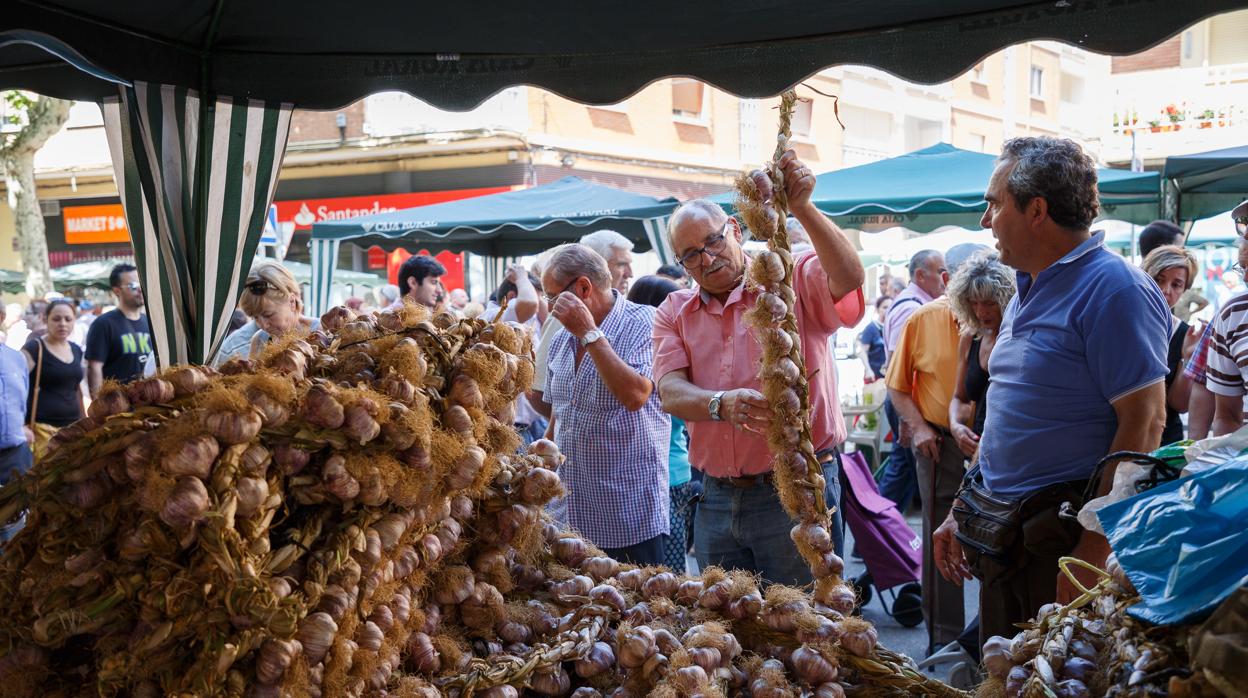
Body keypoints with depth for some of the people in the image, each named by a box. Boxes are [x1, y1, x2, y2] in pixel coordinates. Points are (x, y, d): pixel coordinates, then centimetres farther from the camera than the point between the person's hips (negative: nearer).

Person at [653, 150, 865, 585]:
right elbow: (670, 392, -4)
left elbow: (849, 278, -23)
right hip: (716, 500, 5)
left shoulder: (794, 278, -2)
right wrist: (721, 404, -25)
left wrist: (801, 208, -33)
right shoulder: (674, 313, 10)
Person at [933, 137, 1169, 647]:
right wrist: (961, 512, 17)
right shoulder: (1030, 290, 14)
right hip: (1003, 537, 9)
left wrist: (1093, 551, -23)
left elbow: (1144, 420, -21)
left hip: (1067, 540, -9)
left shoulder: (1113, 288, -15)